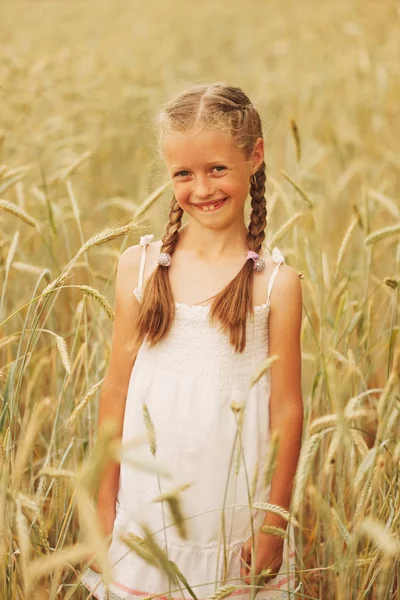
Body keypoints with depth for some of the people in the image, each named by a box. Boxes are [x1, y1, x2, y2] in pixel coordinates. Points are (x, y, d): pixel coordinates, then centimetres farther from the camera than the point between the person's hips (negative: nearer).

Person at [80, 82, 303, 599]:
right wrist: (105, 499, 5)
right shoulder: (139, 266, -1)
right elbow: (116, 388, 3)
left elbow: (287, 407, -5)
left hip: (236, 505, -2)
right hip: (147, 496, 2)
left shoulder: (276, 282, -8)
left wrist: (274, 522, -3)